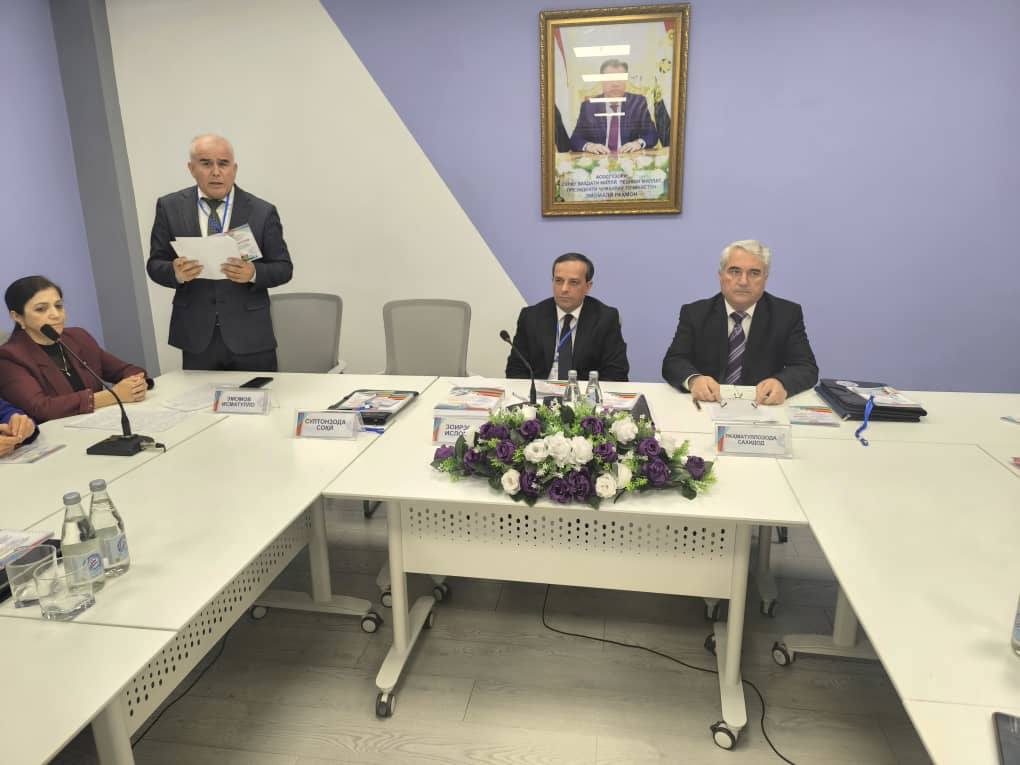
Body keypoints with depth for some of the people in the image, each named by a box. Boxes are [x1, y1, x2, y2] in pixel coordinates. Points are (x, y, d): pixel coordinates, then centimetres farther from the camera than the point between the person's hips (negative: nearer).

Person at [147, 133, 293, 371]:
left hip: (249, 336, -1)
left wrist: (254, 273, -21)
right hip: (196, 336, 1)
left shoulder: (262, 211, -2)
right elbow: (155, 264, 5)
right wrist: (176, 272, -18)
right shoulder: (170, 207, 3)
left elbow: (283, 268, 0)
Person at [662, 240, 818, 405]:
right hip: (708, 406, -1)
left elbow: (807, 368, -5)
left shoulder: (788, 314, 2)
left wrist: (782, 384, -28)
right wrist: (694, 379, -29)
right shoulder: (694, 313, 2)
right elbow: (673, 362, -6)